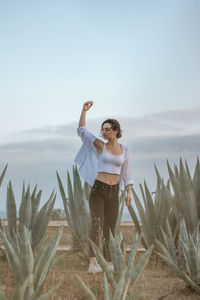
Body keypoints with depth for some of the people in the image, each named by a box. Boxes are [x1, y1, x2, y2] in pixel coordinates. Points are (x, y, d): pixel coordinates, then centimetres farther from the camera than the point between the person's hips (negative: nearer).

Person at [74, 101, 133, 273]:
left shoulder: (124, 149, 9)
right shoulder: (100, 146, 2)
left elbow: (126, 172, 13)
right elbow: (82, 131, -5)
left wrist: (129, 191, 7)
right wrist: (84, 111, -14)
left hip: (113, 192, 3)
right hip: (98, 189, -3)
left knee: (110, 229, 9)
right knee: (97, 225, -16)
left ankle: (109, 262, 19)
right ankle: (93, 263, -23)